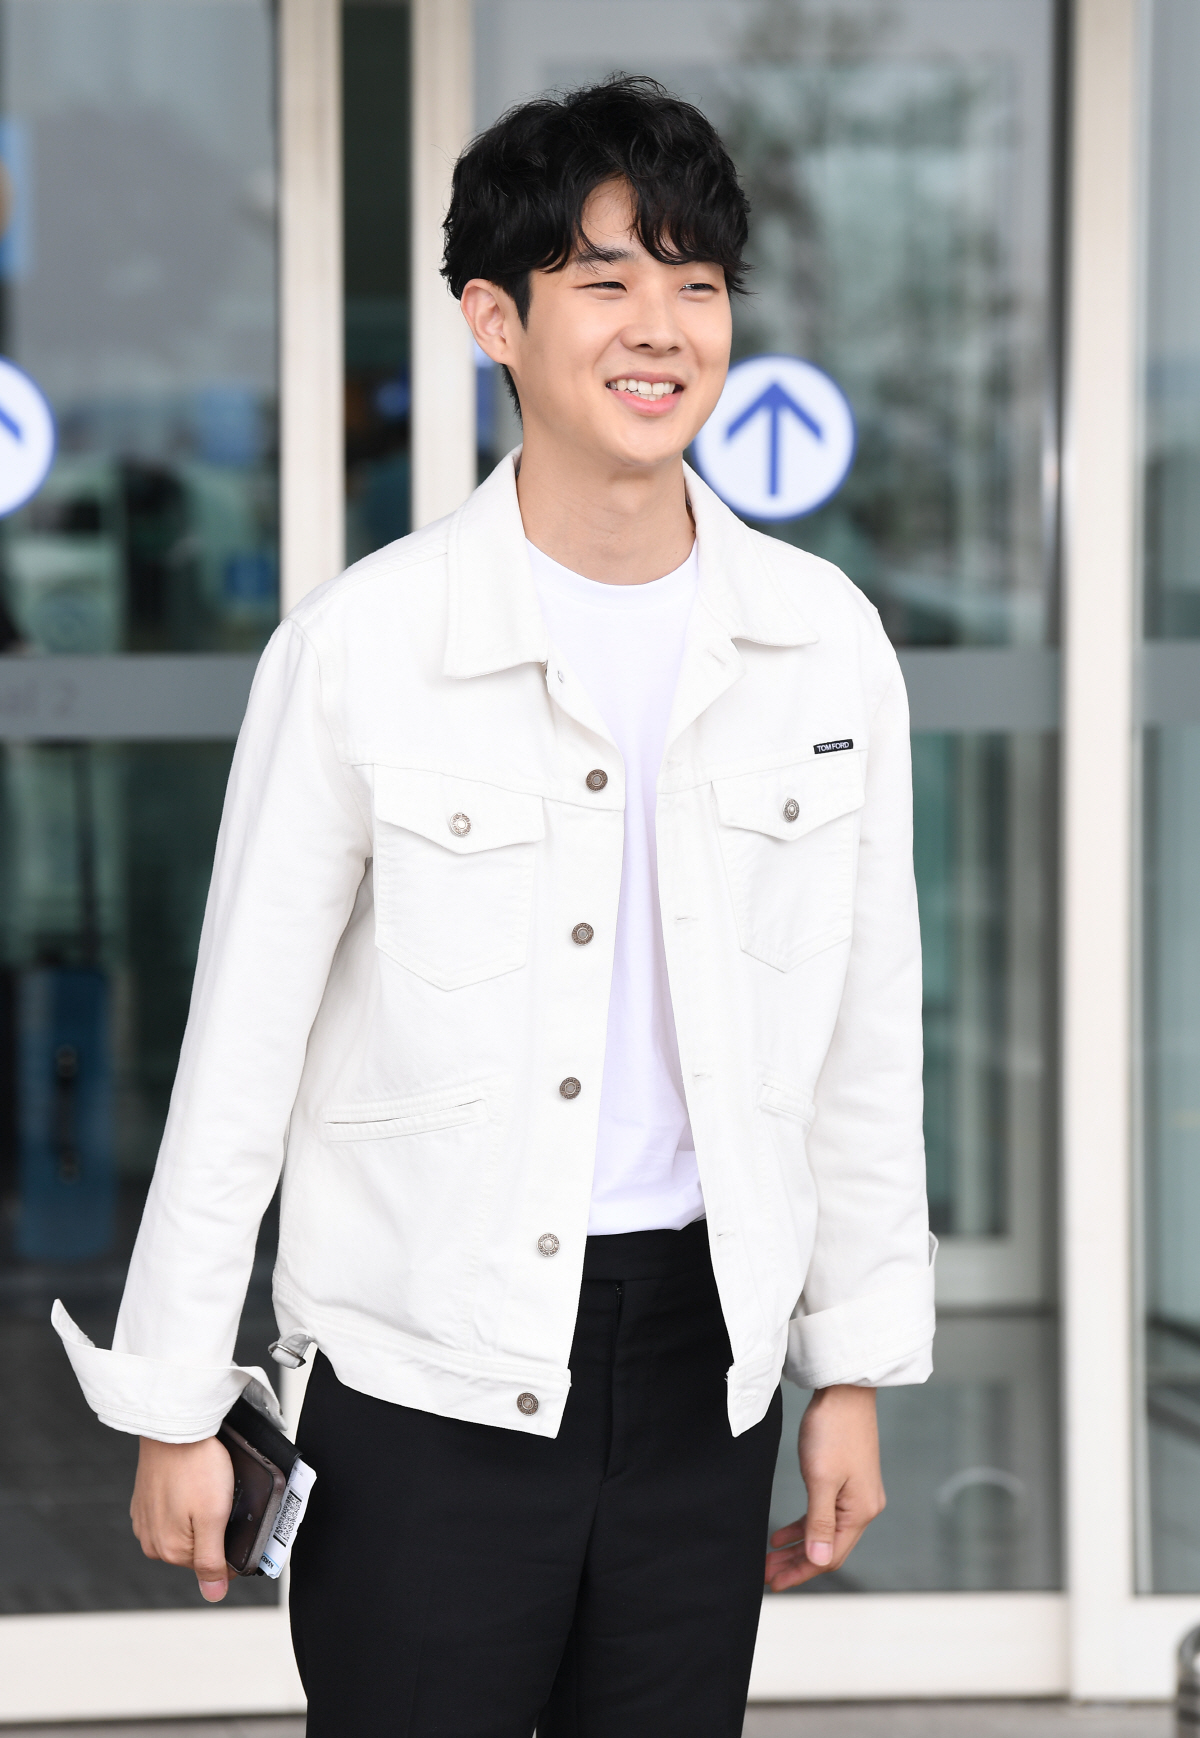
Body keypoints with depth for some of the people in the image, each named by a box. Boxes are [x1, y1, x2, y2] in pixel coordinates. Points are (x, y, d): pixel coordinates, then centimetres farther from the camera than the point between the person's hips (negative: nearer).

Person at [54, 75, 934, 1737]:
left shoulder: (823, 642, 1)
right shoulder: (365, 646, -9)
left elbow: (866, 1037, 9)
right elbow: (240, 1045, -4)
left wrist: (856, 1368, 10)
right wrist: (174, 1402, -2)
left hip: (701, 1352, 3)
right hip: (432, 1366, -3)